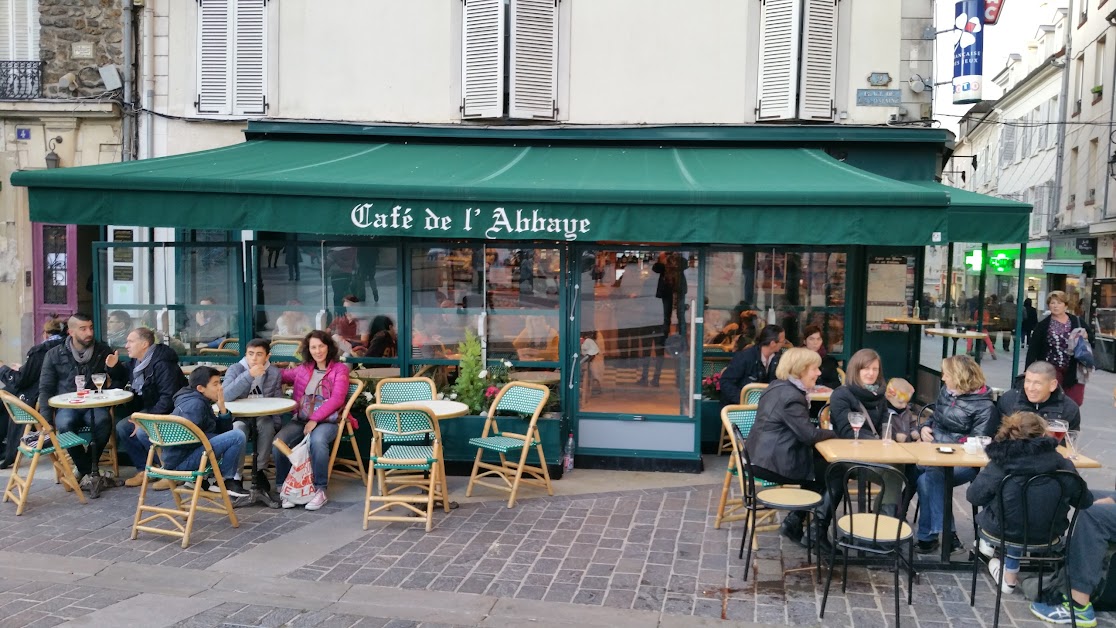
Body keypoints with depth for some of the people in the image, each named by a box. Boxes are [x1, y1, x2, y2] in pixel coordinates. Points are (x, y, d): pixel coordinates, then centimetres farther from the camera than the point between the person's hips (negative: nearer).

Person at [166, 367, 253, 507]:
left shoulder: (202, 403, 16)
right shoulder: (195, 405, -15)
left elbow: (223, 431, 16)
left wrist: (222, 408, 1)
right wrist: (208, 439, -11)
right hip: (182, 460, -11)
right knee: (237, 436, -20)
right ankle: (226, 481, -2)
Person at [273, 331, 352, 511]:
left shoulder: (339, 369, 4)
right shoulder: (303, 369, 17)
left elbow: (337, 399, -6)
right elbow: (282, 376, 31)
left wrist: (315, 419, -15)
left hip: (327, 421, -4)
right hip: (301, 420, 4)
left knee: (317, 440, -38)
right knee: (278, 441, -26)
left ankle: (320, 490, -23)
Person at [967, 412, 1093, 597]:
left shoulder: (999, 464, -16)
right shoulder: (1058, 460, -11)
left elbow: (974, 496, -11)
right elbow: (1084, 500, -4)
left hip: (1007, 531, -2)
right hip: (1048, 533, 2)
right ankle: (1011, 573, 45)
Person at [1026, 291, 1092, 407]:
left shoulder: (1077, 321, 3)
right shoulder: (1043, 325, -3)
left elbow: (1091, 337, 11)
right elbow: (1033, 349, -4)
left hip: (1074, 370, 2)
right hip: (1051, 368, -2)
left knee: (1074, 402, 5)